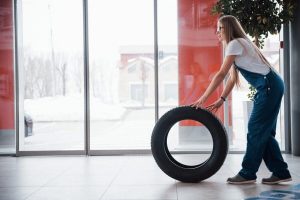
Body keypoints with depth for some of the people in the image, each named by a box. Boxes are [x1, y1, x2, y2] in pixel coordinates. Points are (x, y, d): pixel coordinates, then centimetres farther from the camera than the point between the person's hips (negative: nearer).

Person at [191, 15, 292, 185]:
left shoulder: (235, 44, -10)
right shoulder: (239, 44, 19)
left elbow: (221, 75, -15)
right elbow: (232, 78, 17)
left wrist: (203, 98, -13)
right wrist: (221, 100, 12)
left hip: (270, 86, -9)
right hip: (270, 87, 9)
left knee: (256, 129, -5)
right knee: (264, 130, 9)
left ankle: (248, 174, 2)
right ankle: (280, 172, 13)